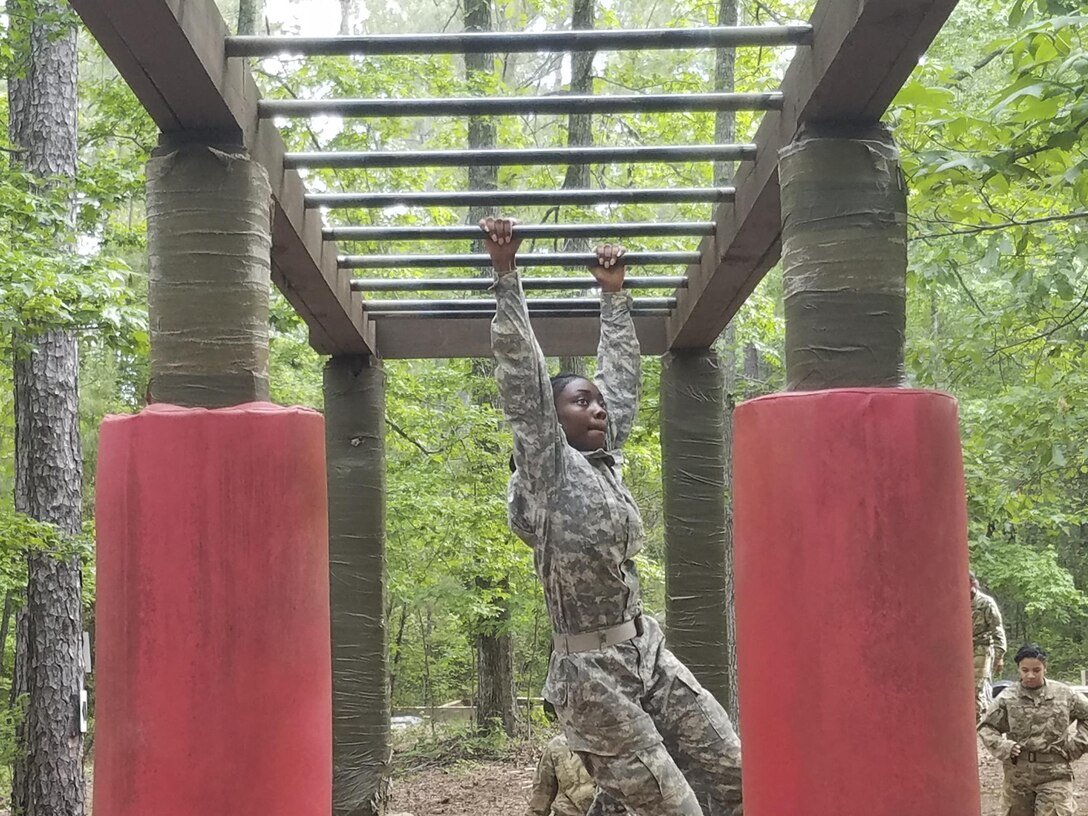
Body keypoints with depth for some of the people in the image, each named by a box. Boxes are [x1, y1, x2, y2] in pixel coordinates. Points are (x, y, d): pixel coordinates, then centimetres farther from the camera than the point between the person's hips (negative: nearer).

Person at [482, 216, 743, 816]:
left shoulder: (608, 461, 11)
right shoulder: (549, 468, -7)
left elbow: (621, 377, 20)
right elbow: (522, 374, -13)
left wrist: (613, 294, 23)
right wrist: (505, 273, -15)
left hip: (648, 653, 7)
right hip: (593, 672, -7)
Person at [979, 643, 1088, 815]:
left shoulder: (1064, 694, 0)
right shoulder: (1008, 698, -2)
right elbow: (986, 727, 5)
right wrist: (1003, 747, -10)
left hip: (1054, 773, -1)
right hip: (1018, 772, 2)